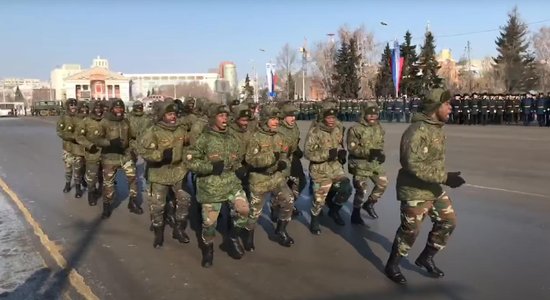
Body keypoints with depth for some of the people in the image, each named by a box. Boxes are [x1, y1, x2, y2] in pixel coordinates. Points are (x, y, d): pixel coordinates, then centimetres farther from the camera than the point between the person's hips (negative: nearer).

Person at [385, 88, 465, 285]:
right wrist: (445, 177, -31)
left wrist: (443, 178, 23)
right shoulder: (418, 131, -25)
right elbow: (414, 165, -32)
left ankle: (426, 258, 31)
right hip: (415, 190, -9)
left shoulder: (437, 128, 7)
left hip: (434, 188, 9)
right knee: (410, 230, 2)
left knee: (448, 221, 13)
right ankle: (392, 266, 24)